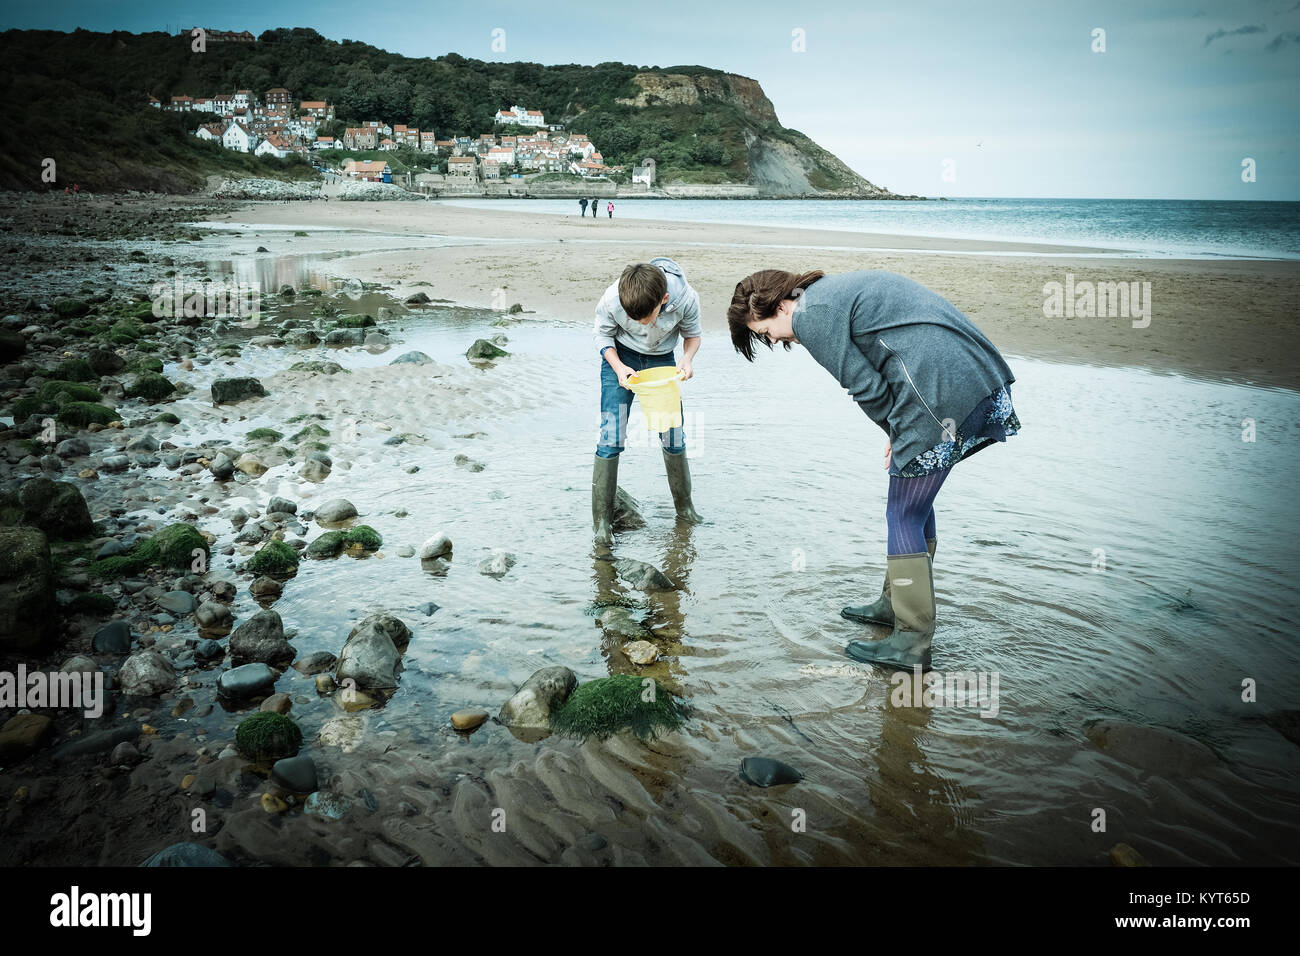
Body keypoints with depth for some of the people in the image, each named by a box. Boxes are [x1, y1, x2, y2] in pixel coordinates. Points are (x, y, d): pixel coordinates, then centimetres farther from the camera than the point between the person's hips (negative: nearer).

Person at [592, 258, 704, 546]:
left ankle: (684, 506, 27)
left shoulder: (685, 298, -29)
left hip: (662, 360, 2)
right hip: (621, 358, -1)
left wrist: (687, 359, -29)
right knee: (611, 437, -9)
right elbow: (603, 335, -10)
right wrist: (618, 367, -26)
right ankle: (601, 520, 1)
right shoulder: (612, 300, -31)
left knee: (674, 436, 4)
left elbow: (692, 335, -9)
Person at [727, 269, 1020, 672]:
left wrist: (900, 435, 5)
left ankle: (911, 643, 6)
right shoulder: (834, 290, 24)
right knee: (914, 498, 21)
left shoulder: (811, 314, -6)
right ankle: (896, 603, 36)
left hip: (942, 394, -10)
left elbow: (867, 387, -9)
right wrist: (902, 436, 15)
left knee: (904, 517, 0)